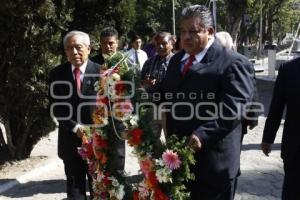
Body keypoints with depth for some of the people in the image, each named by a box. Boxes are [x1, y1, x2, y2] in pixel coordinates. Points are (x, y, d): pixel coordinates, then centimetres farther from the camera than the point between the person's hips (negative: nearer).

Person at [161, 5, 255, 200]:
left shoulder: (233, 63, -12)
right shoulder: (176, 60, 14)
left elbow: (232, 108, -21)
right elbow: (166, 96, 19)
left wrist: (202, 135, -31)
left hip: (213, 161, -7)